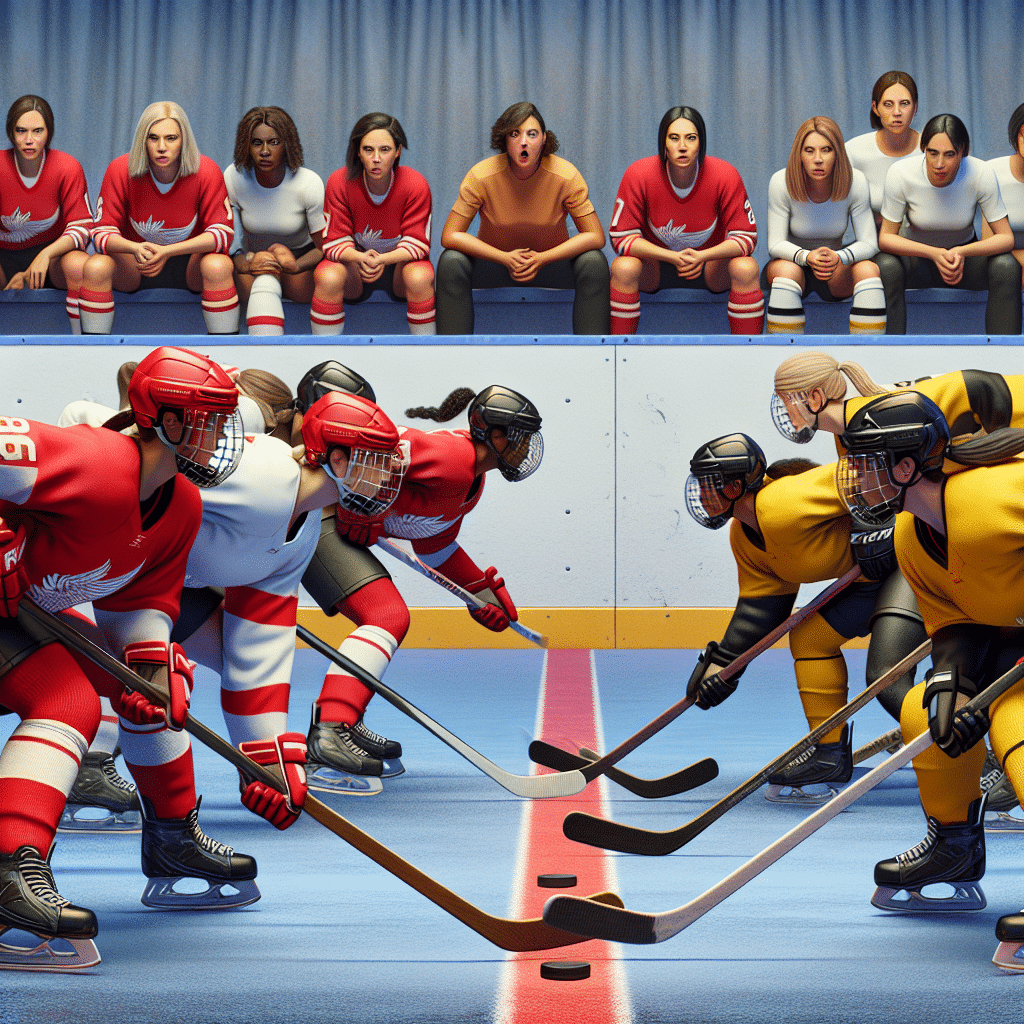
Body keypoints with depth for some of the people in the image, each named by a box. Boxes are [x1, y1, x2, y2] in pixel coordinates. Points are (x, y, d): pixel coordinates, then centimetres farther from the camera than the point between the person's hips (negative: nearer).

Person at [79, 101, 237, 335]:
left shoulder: (207, 172, -16)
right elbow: (103, 232, -12)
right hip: (134, 263, 1)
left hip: (190, 261, -1)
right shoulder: (120, 171, -14)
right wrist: (135, 248, -36)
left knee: (218, 266, -34)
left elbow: (221, 232, -17)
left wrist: (167, 251, -32)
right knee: (95, 267, -29)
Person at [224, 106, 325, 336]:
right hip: (253, 257, 0)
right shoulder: (233, 178, -19)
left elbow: (325, 247, -16)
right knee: (264, 283, -32)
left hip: (302, 259, 0)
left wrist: (295, 266, -39)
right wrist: (245, 264, -35)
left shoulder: (309, 183, -23)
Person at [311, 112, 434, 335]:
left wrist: (383, 259, -37)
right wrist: (361, 258, -37)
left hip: (399, 263, 0)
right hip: (354, 261, 0)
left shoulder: (416, 185, -17)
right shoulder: (339, 183, -16)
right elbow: (335, 242, -13)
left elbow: (416, 244, -16)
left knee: (420, 278, -34)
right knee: (327, 277, -32)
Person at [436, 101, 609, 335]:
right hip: (495, 261, 0)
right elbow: (450, 236, -19)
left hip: (551, 261, 0)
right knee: (451, 263, -29)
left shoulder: (566, 176, -19)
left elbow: (595, 236, -18)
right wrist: (506, 259, -29)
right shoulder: (482, 176, -20)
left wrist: (542, 259, -29)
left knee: (594, 263, -28)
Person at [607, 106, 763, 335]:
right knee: (624, 267, -32)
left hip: (711, 265, 1)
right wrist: (673, 257, -31)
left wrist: (702, 256, -33)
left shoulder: (725, 176, -19)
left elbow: (745, 236, -14)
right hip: (655, 264, 0)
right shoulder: (639, 175, -20)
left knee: (746, 268, -29)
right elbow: (622, 236, -17)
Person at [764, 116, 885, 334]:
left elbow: (869, 243, -15)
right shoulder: (781, 183, -19)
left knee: (868, 269, -29)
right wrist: (806, 257, -40)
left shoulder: (855, 182, -16)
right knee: (787, 271, -36)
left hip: (836, 269, 2)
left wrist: (839, 258, -37)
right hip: (792, 260, -2)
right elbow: (775, 244, -18)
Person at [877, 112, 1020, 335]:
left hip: (965, 255, 1)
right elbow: (886, 237, -18)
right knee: (888, 268, -34)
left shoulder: (981, 174, -22)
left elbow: (1005, 237, -17)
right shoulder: (901, 173, -23)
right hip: (916, 256, -1)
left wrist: (962, 253, -37)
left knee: (1007, 267, -29)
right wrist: (933, 254, -34)